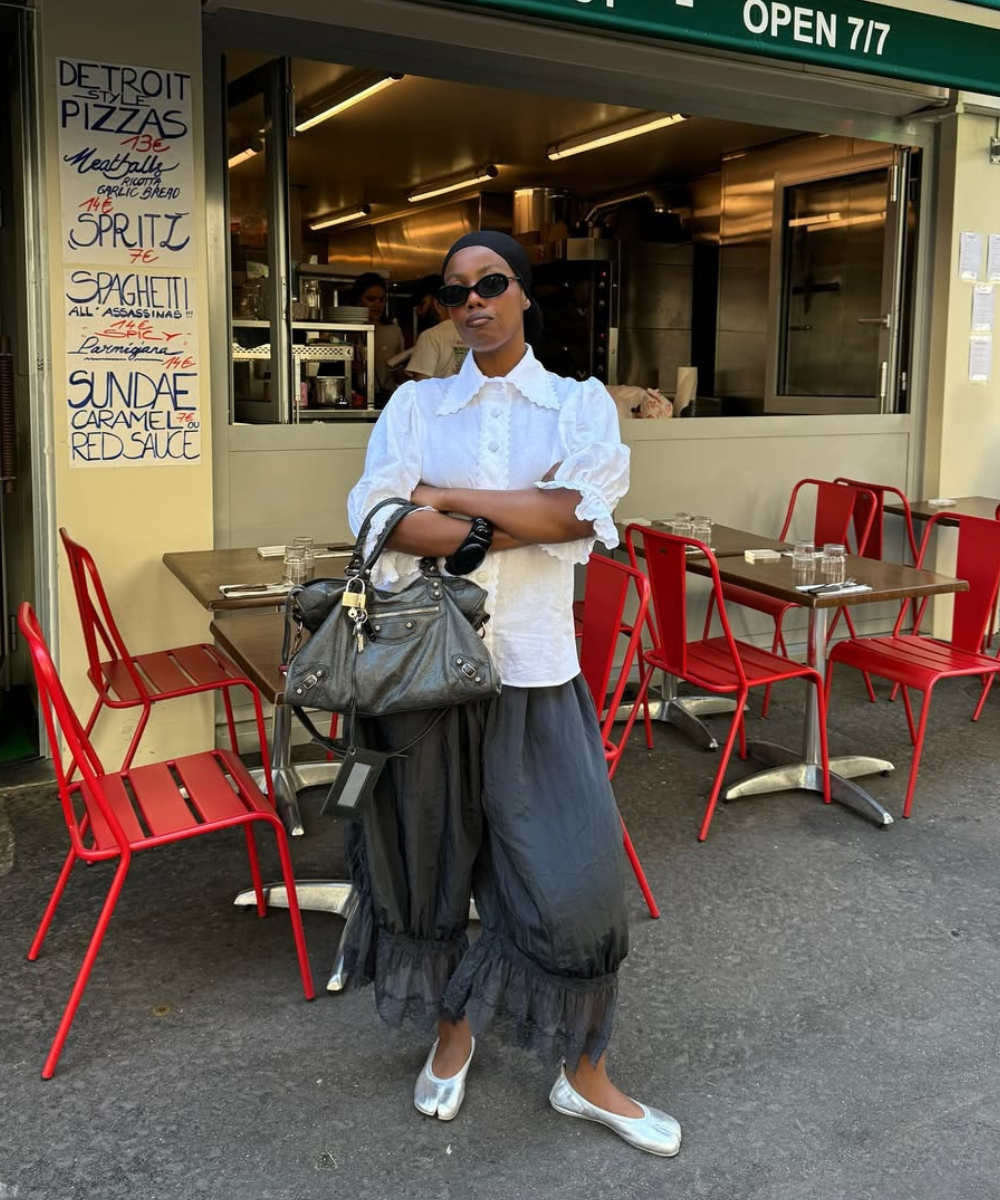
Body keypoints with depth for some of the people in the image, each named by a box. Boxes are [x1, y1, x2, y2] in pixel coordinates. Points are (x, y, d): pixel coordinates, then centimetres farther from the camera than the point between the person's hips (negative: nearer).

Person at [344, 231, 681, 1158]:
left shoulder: (580, 403, 6)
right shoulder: (415, 404, 7)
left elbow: (583, 509, -13)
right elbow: (376, 513, -11)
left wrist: (445, 498, -10)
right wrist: (520, 522, -16)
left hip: (534, 666, -1)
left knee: (570, 872, 1)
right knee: (433, 852, 12)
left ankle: (584, 1075, 23)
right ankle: (452, 1032, 37)